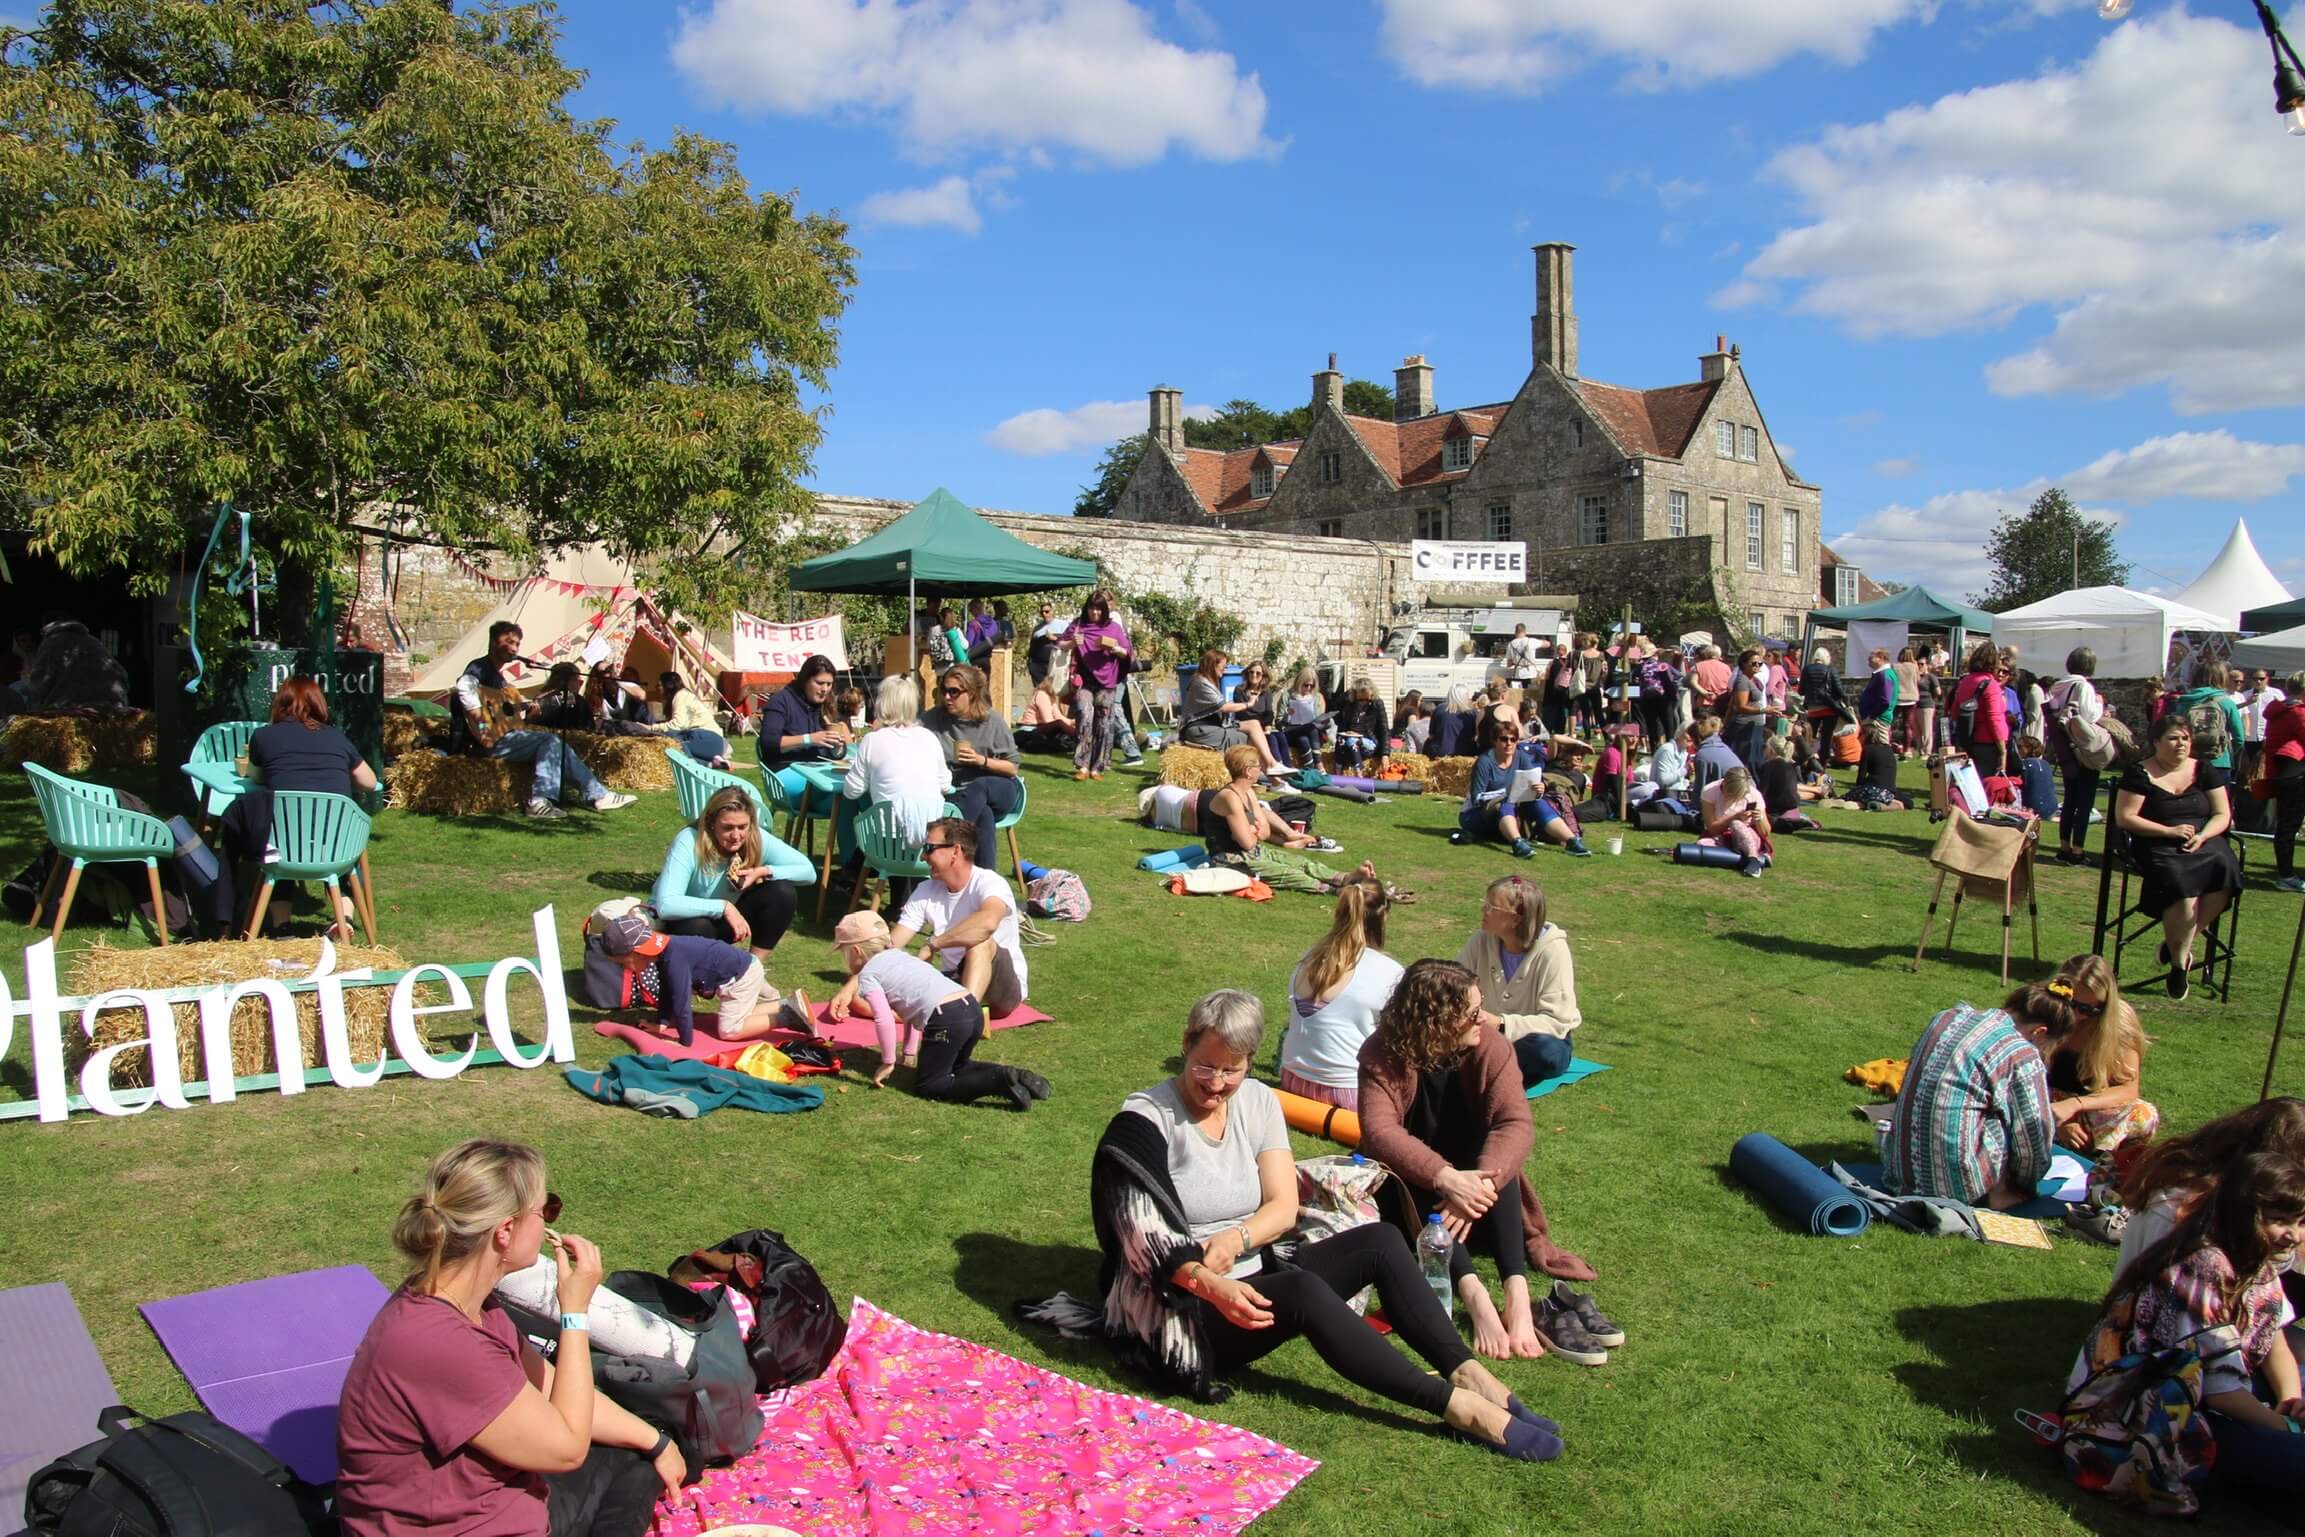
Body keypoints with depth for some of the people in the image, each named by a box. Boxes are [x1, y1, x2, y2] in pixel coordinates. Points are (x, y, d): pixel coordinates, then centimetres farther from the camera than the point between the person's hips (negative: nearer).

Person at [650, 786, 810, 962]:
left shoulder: (757, 838, -19)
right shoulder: (688, 842, -31)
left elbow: (808, 871, -14)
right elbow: (665, 906, -42)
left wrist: (765, 871, -29)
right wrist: (723, 907, -43)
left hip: (724, 920, 5)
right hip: (679, 923, -4)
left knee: (783, 892, -18)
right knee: (698, 928, -39)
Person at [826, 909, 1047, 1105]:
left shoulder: (867, 975, 3)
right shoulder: (899, 955, 28)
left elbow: (884, 1021, -8)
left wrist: (888, 1062, 3)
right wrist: (910, 1052, 34)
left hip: (945, 1019, -9)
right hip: (973, 1008, 9)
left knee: (927, 1086, 4)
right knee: (956, 1067, 31)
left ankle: (1000, 1081, -14)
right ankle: (1014, 1077, 8)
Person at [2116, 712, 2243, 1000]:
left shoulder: (2205, 770, 14)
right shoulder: (2140, 774, 2)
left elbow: (2223, 815, 11)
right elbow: (2124, 817, -4)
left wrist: (2203, 836, -10)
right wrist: (2169, 831, -13)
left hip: (2204, 843, 4)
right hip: (2158, 848, -4)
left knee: (2224, 869, -29)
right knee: (2182, 885, -33)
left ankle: (2177, 944, -11)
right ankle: (2179, 961, -12)